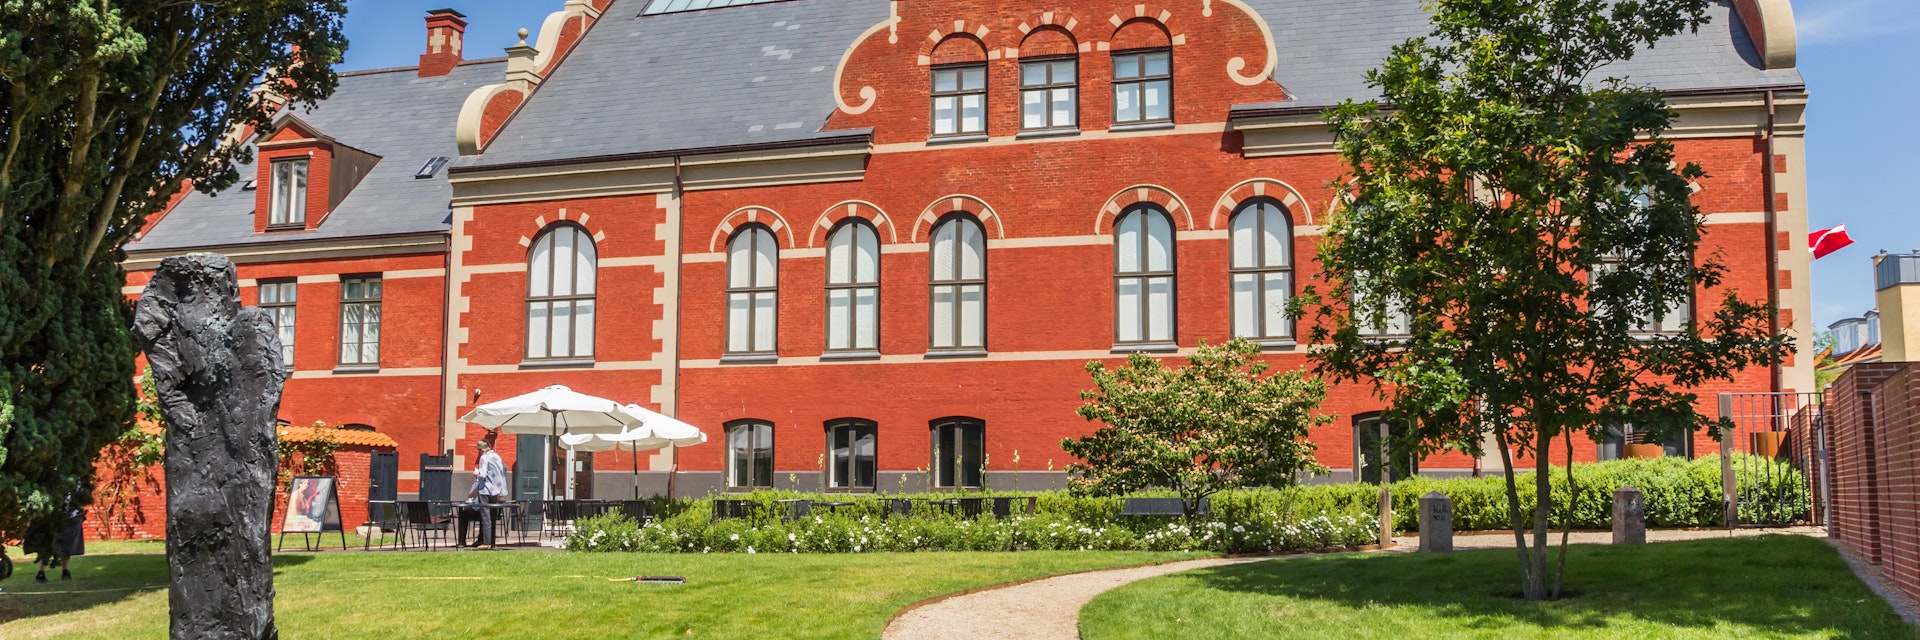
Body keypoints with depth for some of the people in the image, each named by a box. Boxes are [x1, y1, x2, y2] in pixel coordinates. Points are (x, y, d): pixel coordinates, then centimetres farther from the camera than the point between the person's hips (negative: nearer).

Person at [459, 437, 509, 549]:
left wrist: (476, 473, 1)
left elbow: (482, 475, -18)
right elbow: (504, 469, 21)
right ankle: (492, 542, 10)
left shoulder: (484, 457, -10)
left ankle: (486, 542, -9)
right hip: (496, 492, 7)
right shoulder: (497, 456, 11)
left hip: (485, 490, -7)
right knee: (492, 517, 10)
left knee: (485, 517, -5)